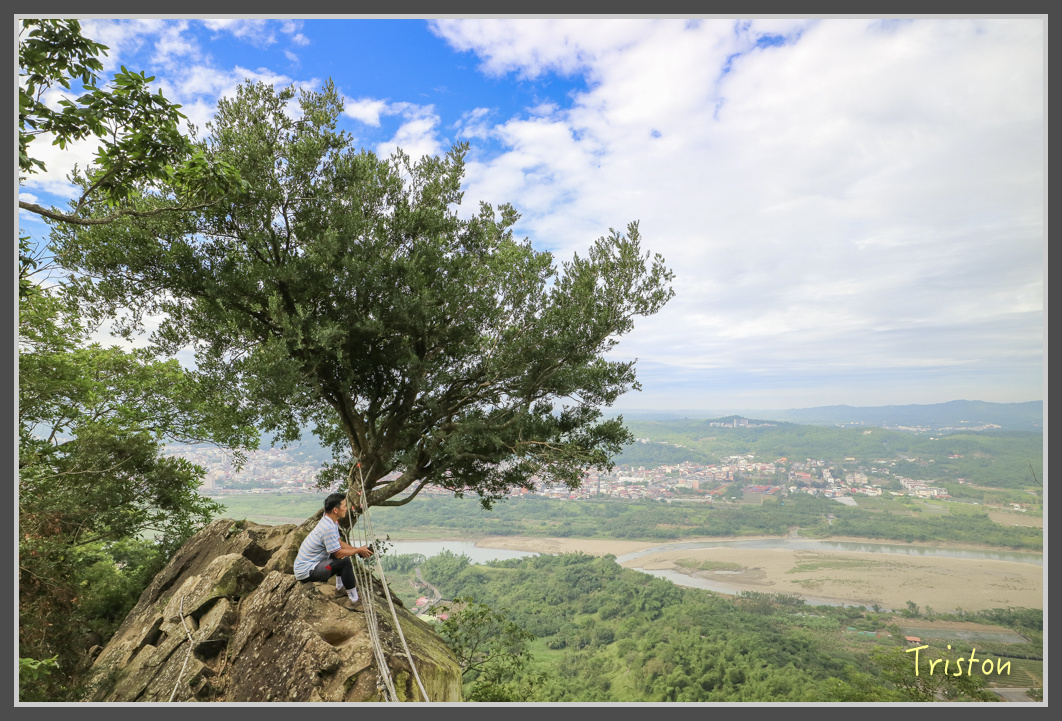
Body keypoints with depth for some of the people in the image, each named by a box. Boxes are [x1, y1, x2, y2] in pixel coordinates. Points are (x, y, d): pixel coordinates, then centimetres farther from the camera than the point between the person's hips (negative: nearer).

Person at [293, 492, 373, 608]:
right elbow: (338, 553, -21)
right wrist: (359, 550, -7)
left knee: (344, 552, 19)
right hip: (306, 572, -10)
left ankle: (340, 584, 19)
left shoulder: (330, 521, 3)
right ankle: (353, 597, -11)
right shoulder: (328, 528, -27)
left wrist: (358, 550, 4)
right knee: (345, 562, -24)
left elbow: (339, 542, 14)